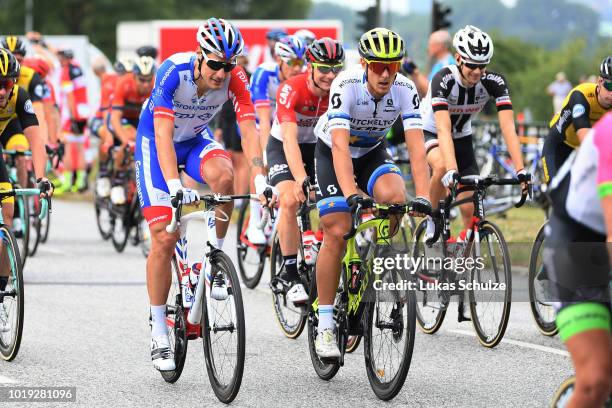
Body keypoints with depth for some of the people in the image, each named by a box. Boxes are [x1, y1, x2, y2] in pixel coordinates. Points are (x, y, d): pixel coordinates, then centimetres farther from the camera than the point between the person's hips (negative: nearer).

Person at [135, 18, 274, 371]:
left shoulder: (235, 79, -23)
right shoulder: (173, 72, -33)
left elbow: (249, 131, -29)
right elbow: (163, 135, -40)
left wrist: (260, 181, -44)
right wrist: (174, 187, -52)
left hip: (197, 138, 3)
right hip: (156, 142, -3)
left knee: (223, 175, -33)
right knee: (165, 238, -11)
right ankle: (159, 335, -1)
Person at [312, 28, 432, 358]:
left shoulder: (405, 89, -24)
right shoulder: (346, 86, -32)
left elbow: (416, 147, -29)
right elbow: (340, 146, -41)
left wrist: (422, 197, -42)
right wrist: (352, 194, -54)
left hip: (372, 153, 3)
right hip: (332, 153, -3)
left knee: (395, 197, -29)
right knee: (336, 235, -14)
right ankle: (325, 326, -5)